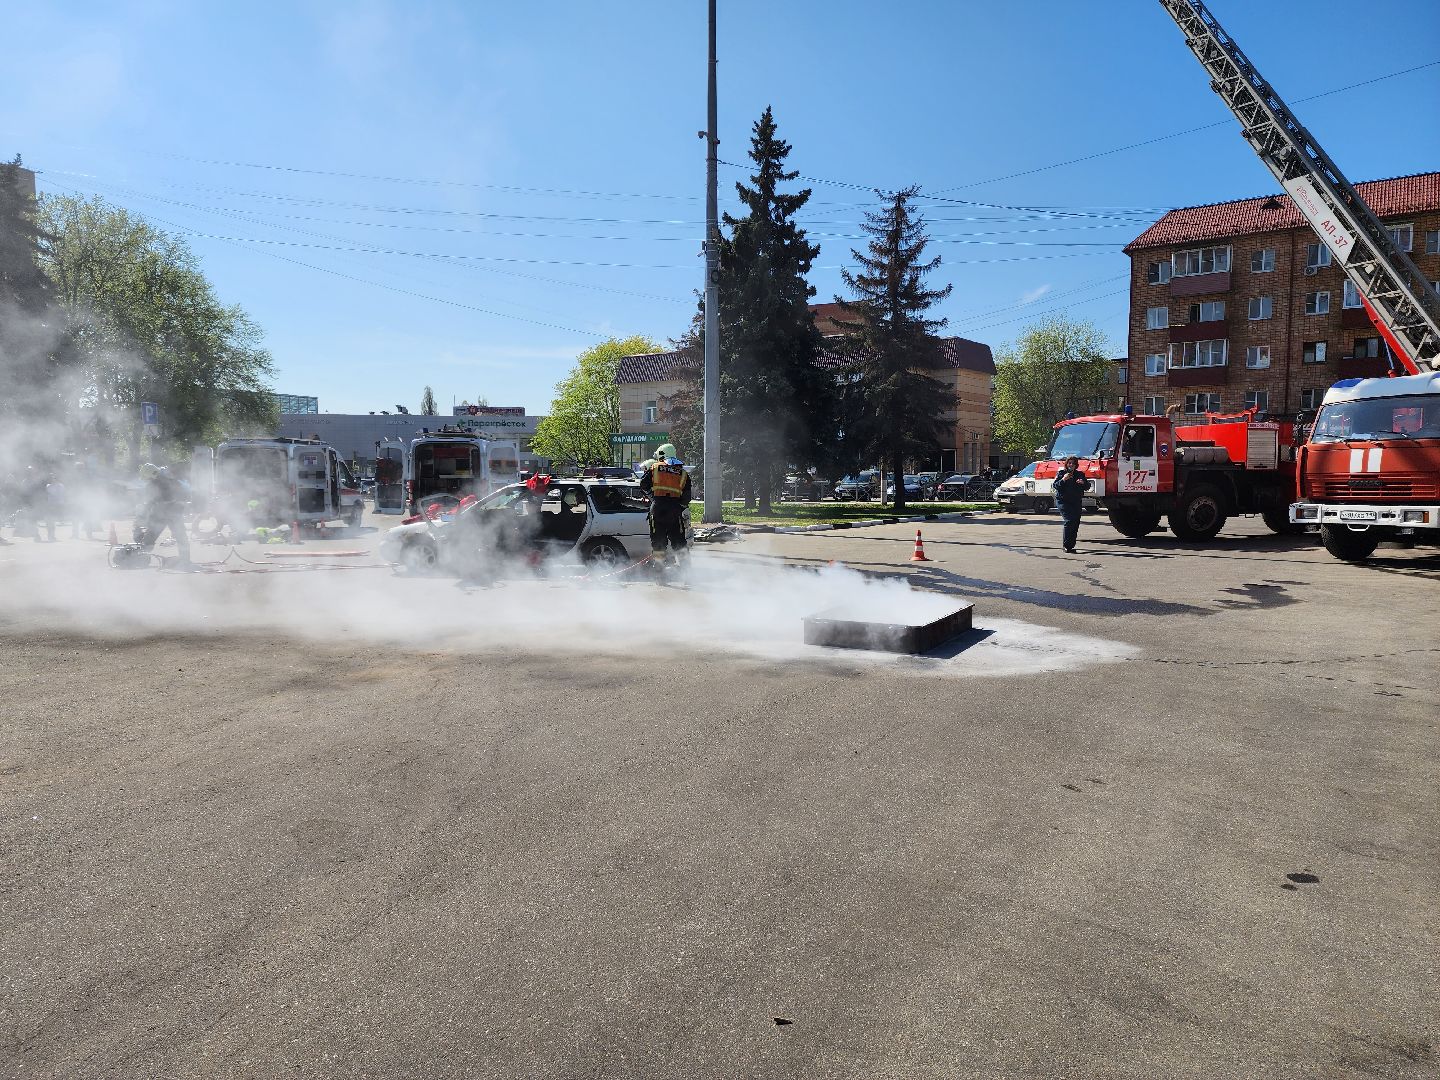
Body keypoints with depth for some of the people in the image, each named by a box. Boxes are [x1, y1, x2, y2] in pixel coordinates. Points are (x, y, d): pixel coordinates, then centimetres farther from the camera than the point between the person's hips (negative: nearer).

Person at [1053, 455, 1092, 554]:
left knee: (1076, 523, 1)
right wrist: (1063, 480, -21)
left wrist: (1083, 483, -10)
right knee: (1069, 521, -17)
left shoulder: (1080, 474, 14)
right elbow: (1055, 486, -6)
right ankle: (1066, 546, -15)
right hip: (1063, 501, -4)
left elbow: (1087, 487, 11)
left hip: (1077, 502, 5)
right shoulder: (1061, 473, 4)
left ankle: (1071, 546, 8)